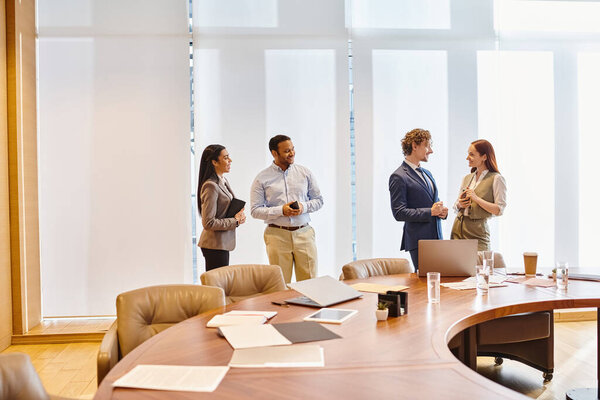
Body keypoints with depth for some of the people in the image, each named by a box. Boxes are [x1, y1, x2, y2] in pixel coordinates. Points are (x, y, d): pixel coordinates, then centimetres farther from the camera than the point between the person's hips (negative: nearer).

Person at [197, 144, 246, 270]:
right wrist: (235, 221, -13)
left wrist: (238, 215, 3)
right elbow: (209, 223, -21)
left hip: (222, 243, 9)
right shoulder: (211, 186, -18)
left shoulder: (223, 181, 10)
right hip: (215, 246, -9)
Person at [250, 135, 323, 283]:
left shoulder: (305, 173, 8)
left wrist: (303, 207, -8)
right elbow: (255, 210, -2)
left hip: (304, 233, 2)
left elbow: (319, 200, 13)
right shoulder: (262, 178, 0)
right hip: (277, 235, -2)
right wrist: (281, 210, -14)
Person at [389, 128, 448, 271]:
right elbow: (399, 213, -14)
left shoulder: (427, 173, 18)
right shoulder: (398, 177, -9)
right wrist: (430, 211, -15)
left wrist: (441, 210, 5)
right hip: (418, 241, -8)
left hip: (436, 238, 8)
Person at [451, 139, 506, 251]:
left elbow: (499, 210, -10)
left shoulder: (496, 179, -3)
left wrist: (476, 199, -16)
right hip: (458, 228, 5)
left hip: (477, 231, -5)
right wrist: (459, 204, -2)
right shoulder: (466, 178, 15)